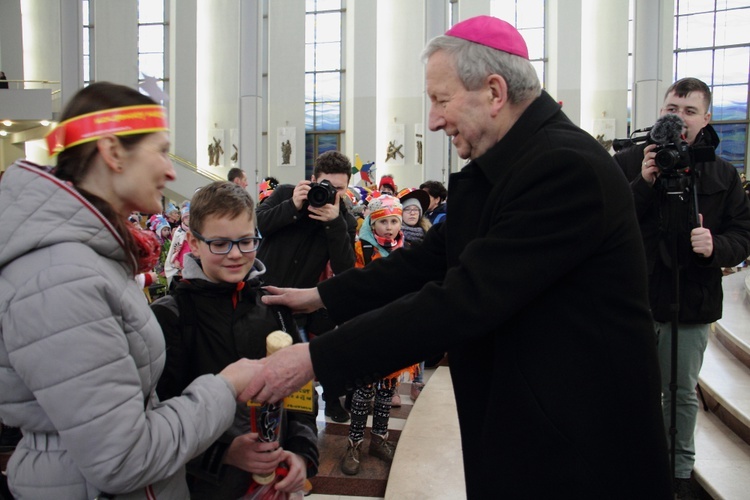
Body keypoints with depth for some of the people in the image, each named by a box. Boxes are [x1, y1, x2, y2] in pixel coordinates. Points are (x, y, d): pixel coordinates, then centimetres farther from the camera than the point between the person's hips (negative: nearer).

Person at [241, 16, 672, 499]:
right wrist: (323, 296, 5)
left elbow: (465, 299, -30)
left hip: (579, 445, -8)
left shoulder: (567, 167, -25)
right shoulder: (494, 170, 5)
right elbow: (431, 258, 9)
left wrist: (317, 359, -27)